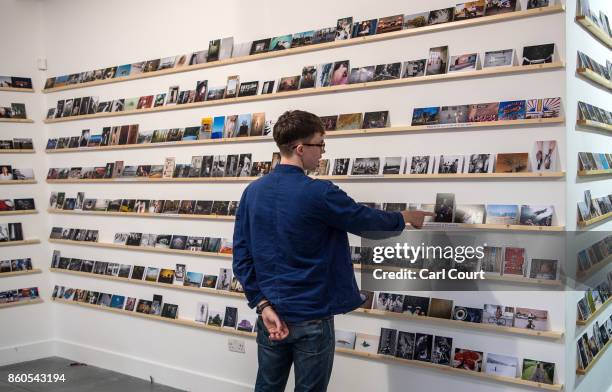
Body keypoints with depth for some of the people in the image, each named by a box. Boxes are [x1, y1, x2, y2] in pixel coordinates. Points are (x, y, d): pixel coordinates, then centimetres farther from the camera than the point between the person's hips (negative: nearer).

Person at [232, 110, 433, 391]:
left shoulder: (252, 192, -1)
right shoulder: (319, 193, -18)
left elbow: (241, 257, -1)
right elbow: (369, 223, -4)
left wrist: (263, 305, -1)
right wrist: (406, 218, 14)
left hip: (271, 315, 5)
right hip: (311, 319, -5)